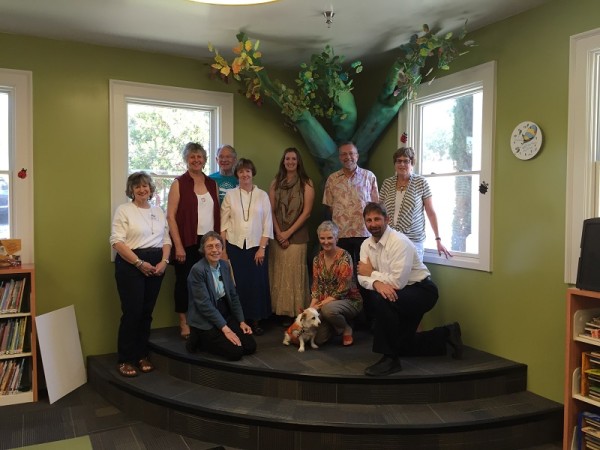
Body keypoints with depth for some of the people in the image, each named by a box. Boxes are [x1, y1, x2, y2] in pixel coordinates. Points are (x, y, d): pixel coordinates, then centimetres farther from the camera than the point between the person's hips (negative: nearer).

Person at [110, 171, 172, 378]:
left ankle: (142, 355, 21)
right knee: (132, 312, -6)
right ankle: (125, 360, 7)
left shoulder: (158, 211, 14)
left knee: (147, 312, 9)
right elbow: (117, 241, -11)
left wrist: (163, 262, -3)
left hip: (156, 265, 5)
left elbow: (166, 240, 14)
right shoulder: (123, 210, -2)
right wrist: (139, 263, -16)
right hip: (131, 264, -5)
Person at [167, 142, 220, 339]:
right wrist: (178, 246, -12)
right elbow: (170, 215, -7)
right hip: (187, 243, -3)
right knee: (184, 281, 6)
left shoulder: (212, 183, 11)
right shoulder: (179, 183, -2)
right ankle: (184, 322, 19)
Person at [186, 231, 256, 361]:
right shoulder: (197, 270, -18)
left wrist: (241, 321, 1)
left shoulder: (225, 265, 4)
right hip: (205, 321, -7)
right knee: (236, 352, -18)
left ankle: (209, 339, 14)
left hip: (226, 315, 7)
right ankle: (200, 340, 4)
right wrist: (225, 329, -21)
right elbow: (204, 304, -21)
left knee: (250, 347, -4)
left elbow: (233, 295, 9)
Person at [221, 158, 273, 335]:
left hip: (256, 246, 0)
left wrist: (262, 248, -5)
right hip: (235, 246, 0)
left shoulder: (262, 195, 3)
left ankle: (256, 321, 13)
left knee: (257, 284, 1)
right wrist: (223, 250, -1)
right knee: (237, 284, 1)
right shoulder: (230, 195, 4)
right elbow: (224, 224, 3)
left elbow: (267, 224, 1)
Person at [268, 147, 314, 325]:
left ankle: (295, 312, 2)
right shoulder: (276, 183, 10)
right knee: (278, 272, 4)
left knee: (294, 272, -4)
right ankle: (279, 310, 11)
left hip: (297, 235, -3)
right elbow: (271, 210, 6)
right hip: (277, 235, 3)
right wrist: (278, 233, -5)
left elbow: (306, 212, -6)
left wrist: (288, 232, -9)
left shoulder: (306, 183, -1)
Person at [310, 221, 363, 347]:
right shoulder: (317, 259, 3)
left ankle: (346, 329, -6)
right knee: (317, 339, -12)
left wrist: (320, 305, -23)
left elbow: (343, 290, -20)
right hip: (325, 303, 5)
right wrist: (311, 308, -12)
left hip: (349, 300, -5)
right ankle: (335, 326, 20)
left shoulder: (344, 257, -16)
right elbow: (316, 288, 4)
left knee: (328, 309, -37)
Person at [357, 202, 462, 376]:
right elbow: (362, 277, -10)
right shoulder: (366, 245, -1)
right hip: (401, 296, 8)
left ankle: (390, 359, -22)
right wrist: (376, 283, -32)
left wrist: (372, 273, -19)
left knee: (382, 300, -34)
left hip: (422, 290, -8)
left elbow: (398, 281, -32)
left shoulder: (399, 242, -24)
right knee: (402, 345, 13)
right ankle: (446, 334, 33)